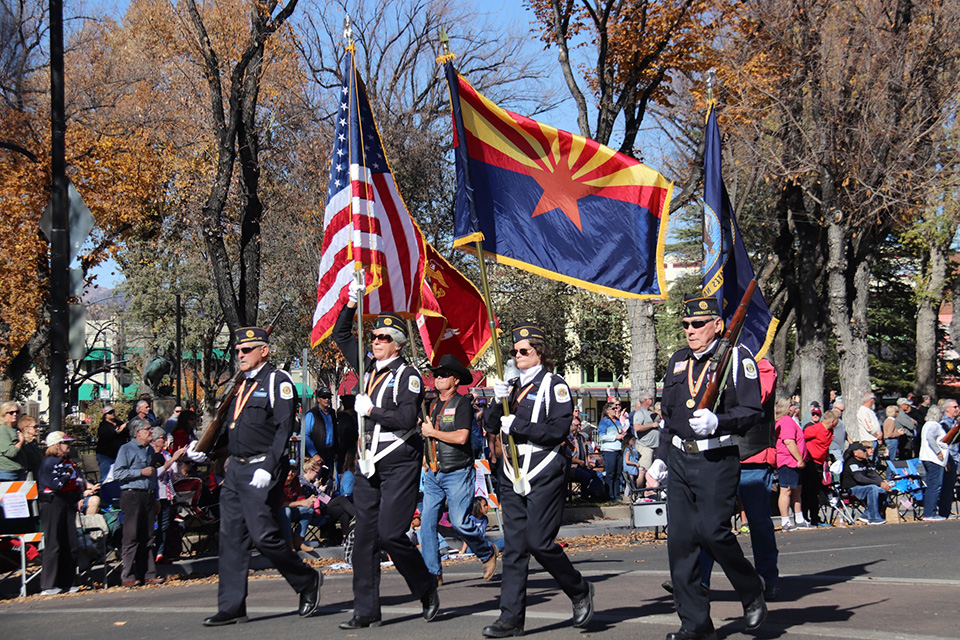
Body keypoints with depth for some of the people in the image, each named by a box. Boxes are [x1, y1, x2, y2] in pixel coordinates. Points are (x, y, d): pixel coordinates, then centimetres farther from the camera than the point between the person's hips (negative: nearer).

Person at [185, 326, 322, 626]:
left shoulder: (278, 382, -7)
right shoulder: (243, 385, 18)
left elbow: (285, 428, -15)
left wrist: (268, 469, -22)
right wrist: (204, 450, 9)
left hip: (261, 471, -8)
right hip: (235, 468, 8)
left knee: (263, 535, -10)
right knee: (231, 537, 5)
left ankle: (307, 581, 12)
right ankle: (231, 607, 9)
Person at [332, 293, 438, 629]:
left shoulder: (407, 375, -7)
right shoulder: (368, 368, 13)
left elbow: (407, 418, -19)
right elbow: (341, 335, 23)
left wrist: (371, 411, -14)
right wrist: (351, 305, 11)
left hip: (399, 463, -7)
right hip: (368, 463, 7)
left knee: (390, 533, -11)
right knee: (365, 535, 4)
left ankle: (427, 589, 13)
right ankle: (366, 611, 8)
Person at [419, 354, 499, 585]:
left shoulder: (462, 404, -7)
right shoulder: (432, 405, 15)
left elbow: (461, 437, -19)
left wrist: (432, 432, -10)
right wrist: (427, 463, 14)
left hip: (458, 474, -7)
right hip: (434, 474, 7)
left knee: (459, 522, -9)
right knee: (427, 520, -3)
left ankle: (488, 553, 17)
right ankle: (432, 572, 2)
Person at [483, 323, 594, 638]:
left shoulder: (554, 386, -3)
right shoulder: (513, 386, 17)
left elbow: (558, 431, -13)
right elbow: (490, 426, 11)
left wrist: (517, 426, -14)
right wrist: (499, 401, -7)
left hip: (544, 477, -6)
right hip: (513, 478, 6)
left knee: (538, 541, -10)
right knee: (513, 547, 3)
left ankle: (580, 591, 13)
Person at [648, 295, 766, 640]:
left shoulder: (737, 358, -3)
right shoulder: (677, 362, 16)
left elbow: (752, 411, -9)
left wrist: (717, 422, -24)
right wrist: (661, 457, 18)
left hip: (718, 460, -6)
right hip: (679, 460, 6)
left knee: (712, 531, -14)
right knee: (680, 538, 0)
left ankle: (753, 594, 13)